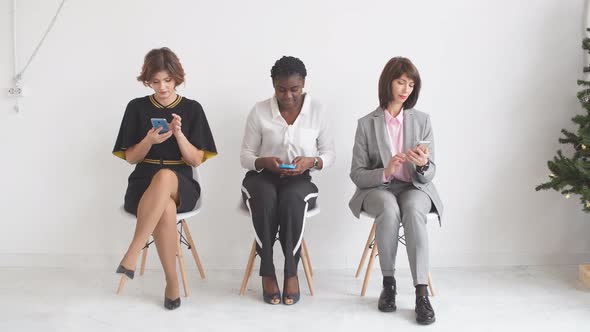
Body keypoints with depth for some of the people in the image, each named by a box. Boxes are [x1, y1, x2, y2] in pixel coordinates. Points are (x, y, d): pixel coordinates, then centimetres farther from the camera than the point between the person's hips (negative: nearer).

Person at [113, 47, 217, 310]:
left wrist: (179, 134, -16)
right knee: (166, 209, -37)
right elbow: (130, 158, 7)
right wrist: (149, 141, -13)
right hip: (143, 184, 1)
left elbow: (196, 160, 1)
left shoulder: (192, 109, 5)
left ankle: (132, 254, -35)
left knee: (164, 177, -40)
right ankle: (172, 281, -23)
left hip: (181, 185, 0)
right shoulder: (137, 107, 7)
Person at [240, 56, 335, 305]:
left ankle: (291, 271, -21)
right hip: (262, 177, 0)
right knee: (265, 197, -36)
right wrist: (265, 161, -20)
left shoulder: (317, 111, 0)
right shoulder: (259, 111, -2)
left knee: (292, 198, -36)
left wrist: (310, 161, -15)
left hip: (299, 180, 0)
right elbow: (245, 156, 1)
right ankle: (267, 271, -23)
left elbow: (329, 153, 6)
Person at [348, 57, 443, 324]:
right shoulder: (366, 124, -2)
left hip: (415, 188, 1)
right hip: (377, 189, 0)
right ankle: (388, 282, -18)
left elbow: (429, 175, -1)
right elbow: (357, 175, -4)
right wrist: (385, 173, -24)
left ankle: (422, 293, -33)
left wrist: (423, 165, -26)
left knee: (413, 210, -35)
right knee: (389, 209, -36)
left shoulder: (422, 120, 1)